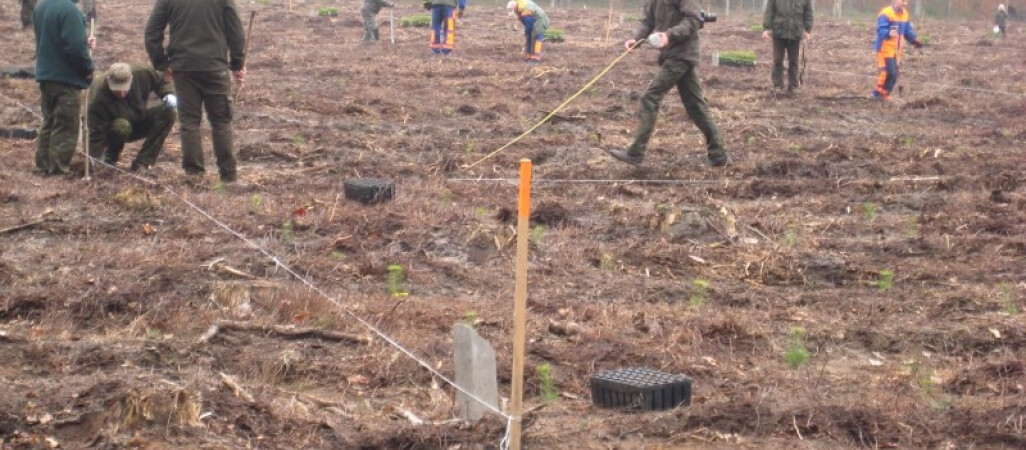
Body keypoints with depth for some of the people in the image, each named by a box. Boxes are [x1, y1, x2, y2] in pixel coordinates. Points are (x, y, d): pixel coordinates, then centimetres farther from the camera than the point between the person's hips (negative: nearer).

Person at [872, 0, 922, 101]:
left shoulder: (905, 14, 10)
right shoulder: (886, 14, -17)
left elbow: (908, 30, 18)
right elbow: (881, 30, -26)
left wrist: (914, 40, 2)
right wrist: (889, 33, -47)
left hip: (896, 50, 8)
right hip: (885, 49, -8)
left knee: (894, 74, 8)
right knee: (890, 72, -14)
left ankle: (884, 94, 19)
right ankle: (879, 92, 0)